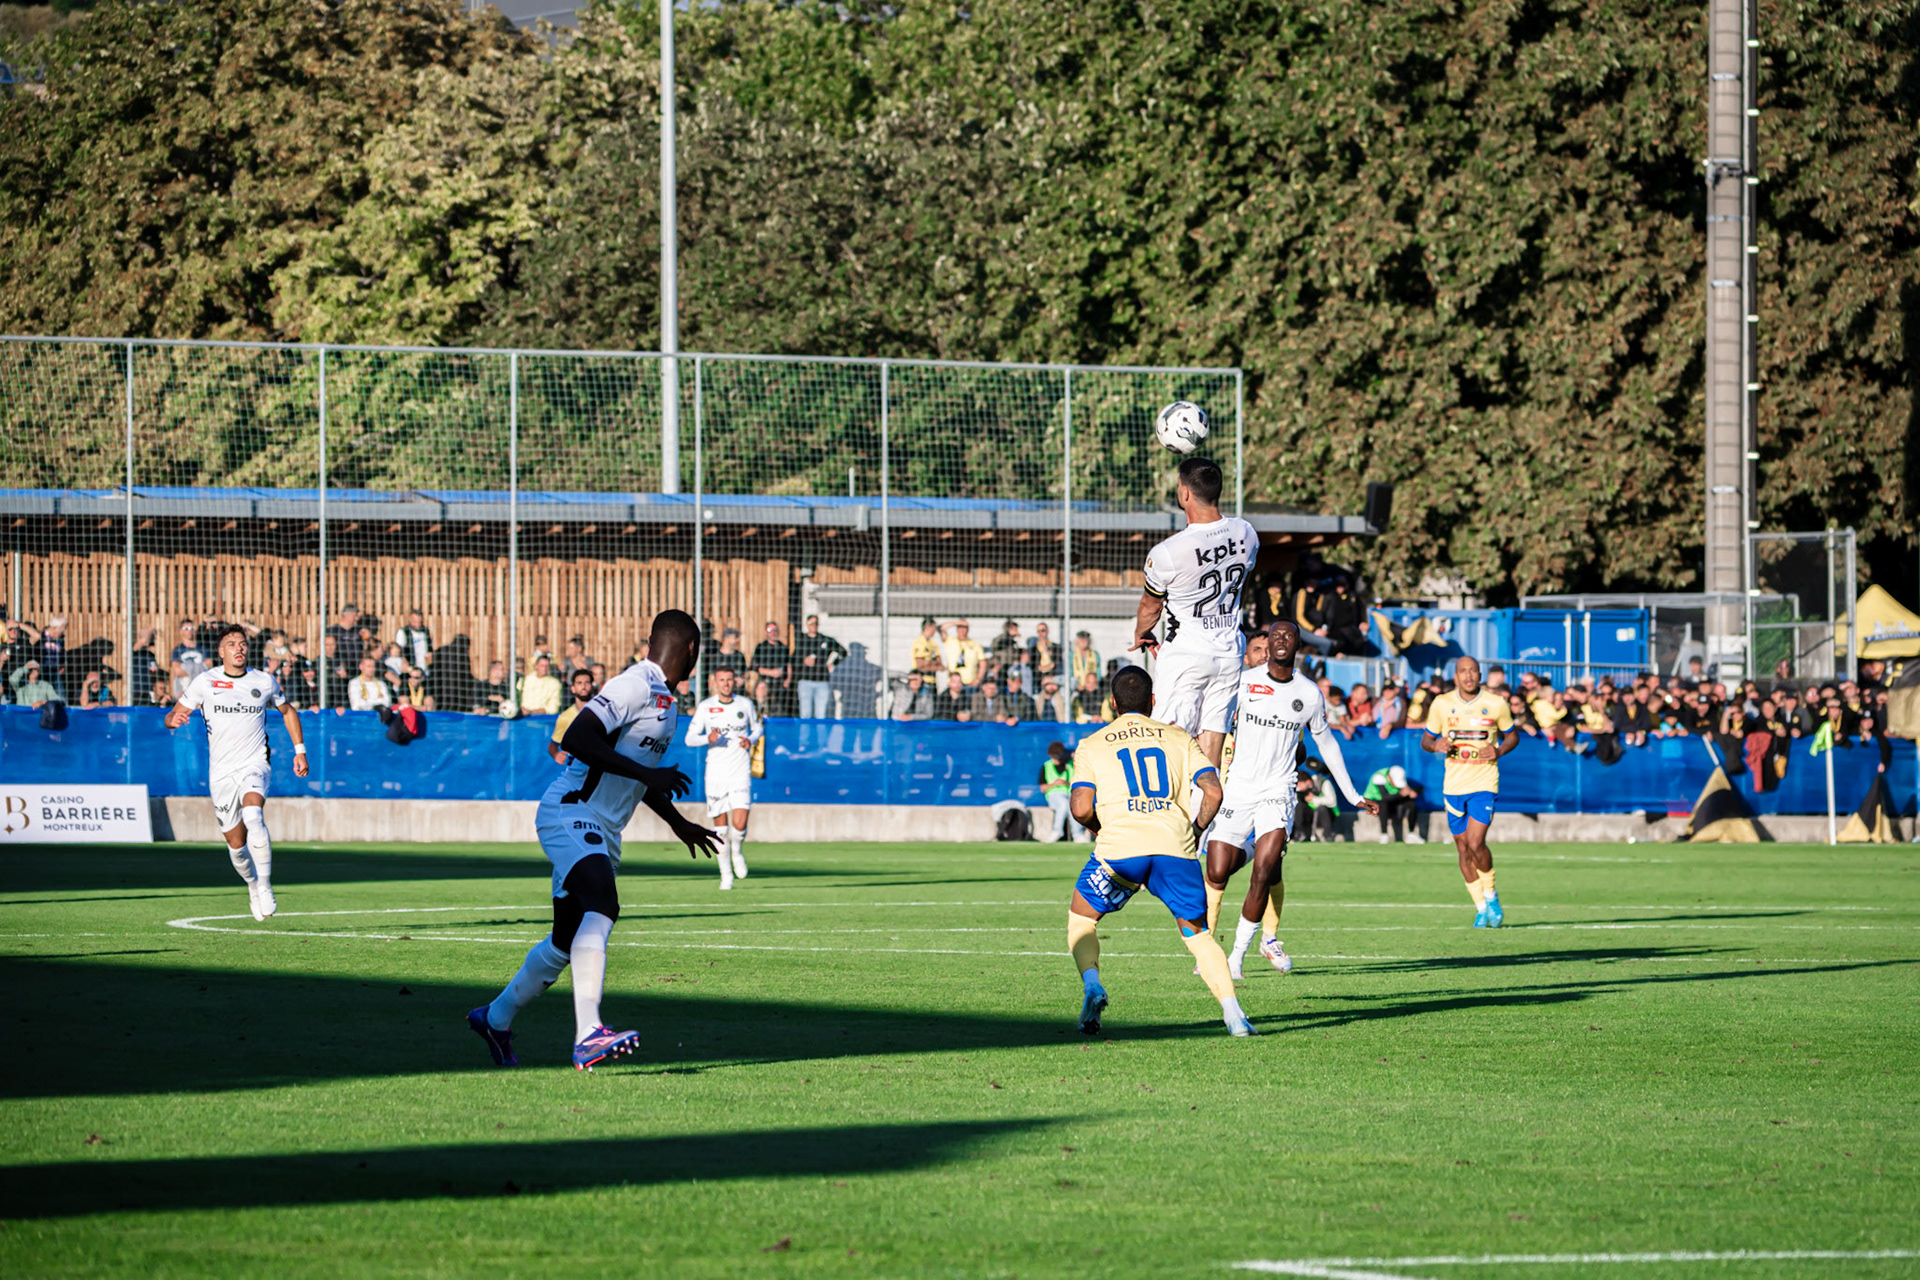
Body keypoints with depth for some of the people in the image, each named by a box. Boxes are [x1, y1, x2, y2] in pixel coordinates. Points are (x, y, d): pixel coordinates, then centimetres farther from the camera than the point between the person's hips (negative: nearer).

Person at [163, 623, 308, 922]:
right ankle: (252, 885, 36)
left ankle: (265, 886, -24)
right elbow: (172, 716, 4)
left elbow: (288, 711, 22)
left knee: (253, 815, -31)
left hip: (255, 764, -1)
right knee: (236, 844, 5)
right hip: (221, 772, 1)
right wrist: (174, 718, -21)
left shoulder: (265, 682, 4)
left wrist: (300, 749, 15)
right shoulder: (204, 682, 0)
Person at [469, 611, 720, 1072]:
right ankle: (587, 1036, -41)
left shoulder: (667, 702, 18)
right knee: (602, 907, -30)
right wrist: (648, 774, -26)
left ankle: (495, 1017, 37)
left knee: (567, 942, 16)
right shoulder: (634, 687, -15)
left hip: (602, 833, 10)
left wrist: (679, 824, 41)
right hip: (570, 815, -10)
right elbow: (575, 739, -26)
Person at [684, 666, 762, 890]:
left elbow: (758, 727, 20)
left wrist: (751, 740, -2)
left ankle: (737, 851, 21)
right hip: (716, 773, 0)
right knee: (721, 827, 2)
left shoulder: (745, 705, 4)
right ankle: (726, 874, 16)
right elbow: (690, 738, 0)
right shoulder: (706, 708, 0)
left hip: (740, 773, 0)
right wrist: (708, 739, -20)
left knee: (739, 825, -13)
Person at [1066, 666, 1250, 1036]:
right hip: (1176, 846, 1)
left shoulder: (1091, 745, 16)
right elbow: (1213, 791, 6)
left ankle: (1091, 983, -7)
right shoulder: (1180, 738, 18)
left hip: (1119, 845, -1)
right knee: (1198, 935, 13)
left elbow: (1081, 808, 3)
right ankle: (1231, 1009, -7)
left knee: (1081, 921, 20)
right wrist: (1195, 830, 22)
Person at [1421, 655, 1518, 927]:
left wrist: (1499, 751, -10)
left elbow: (1512, 736, 11)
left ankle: (1490, 895, 9)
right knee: (1463, 847, 6)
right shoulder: (1442, 704, 1)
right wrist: (1436, 745, -13)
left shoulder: (1496, 704, -3)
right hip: (1453, 785, 3)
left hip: (1484, 783, -3)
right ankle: (1480, 908, 20)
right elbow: (1425, 740, 10)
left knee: (1476, 843, -16)